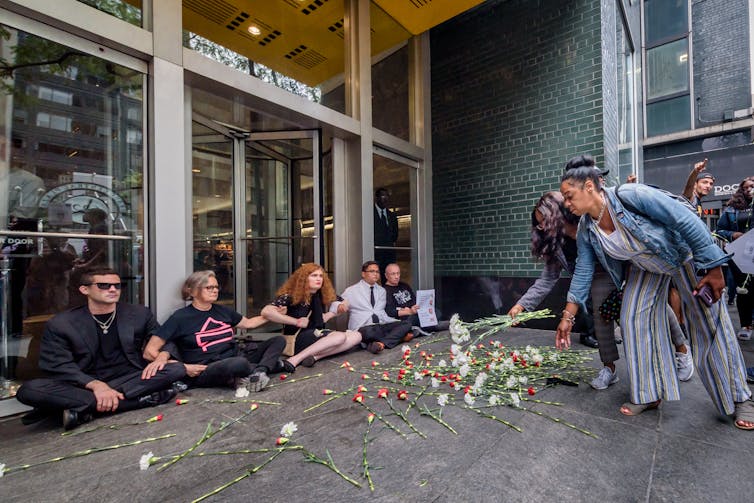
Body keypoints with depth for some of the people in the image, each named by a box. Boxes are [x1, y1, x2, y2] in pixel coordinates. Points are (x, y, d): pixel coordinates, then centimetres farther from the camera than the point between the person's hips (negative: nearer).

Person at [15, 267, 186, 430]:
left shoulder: (140, 314, 5)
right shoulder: (60, 324, 1)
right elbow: (58, 365, -9)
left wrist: (162, 355, -15)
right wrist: (96, 385, -26)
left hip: (130, 380, 0)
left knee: (176, 369, -25)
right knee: (29, 389, -28)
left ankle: (81, 408, -24)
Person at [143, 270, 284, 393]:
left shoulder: (222, 311, 14)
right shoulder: (181, 317, -2)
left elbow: (248, 323, 29)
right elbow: (149, 352, -3)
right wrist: (184, 367, -13)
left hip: (236, 357, 7)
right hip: (206, 370, -7)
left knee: (279, 340, -3)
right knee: (239, 364, -41)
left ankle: (258, 372, -26)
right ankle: (269, 364, -11)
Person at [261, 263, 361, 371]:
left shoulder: (323, 295, 6)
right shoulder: (291, 296, -10)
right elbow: (266, 312, -24)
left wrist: (328, 315, 1)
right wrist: (296, 322, -20)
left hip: (318, 336, 7)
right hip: (296, 339, -7)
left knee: (356, 336, -11)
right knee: (340, 336, -27)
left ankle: (315, 356, -24)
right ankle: (295, 360, -29)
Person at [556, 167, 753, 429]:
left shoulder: (631, 195, -34)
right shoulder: (586, 231, -17)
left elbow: (687, 221, -27)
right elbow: (582, 274, -12)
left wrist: (712, 269, -25)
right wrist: (568, 317, -14)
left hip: (683, 253, -4)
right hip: (645, 266, 5)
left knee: (709, 323, 2)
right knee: (632, 319, -5)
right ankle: (649, 393, 10)